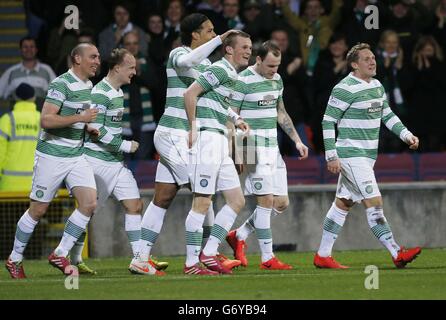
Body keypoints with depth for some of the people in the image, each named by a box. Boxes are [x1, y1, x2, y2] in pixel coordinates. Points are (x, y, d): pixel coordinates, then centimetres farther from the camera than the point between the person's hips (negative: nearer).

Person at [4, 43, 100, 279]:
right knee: (38, 210, 1)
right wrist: (80, 118, -25)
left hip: (76, 155, 7)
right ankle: (14, 259, 17)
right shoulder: (62, 84, -16)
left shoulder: (88, 85, 11)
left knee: (89, 203, -9)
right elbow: (46, 120, -25)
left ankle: (60, 255, 1)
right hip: (52, 155, -7)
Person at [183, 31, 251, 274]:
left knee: (237, 200, 8)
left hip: (220, 142, 10)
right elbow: (190, 93, -17)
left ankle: (209, 252, 8)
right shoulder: (220, 70, -10)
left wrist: (236, 119, 15)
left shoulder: (235, 78, 19)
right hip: (207, 138, -10)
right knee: (202, 203, -10)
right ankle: (192, 262, -9)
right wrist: (193, 128, -14)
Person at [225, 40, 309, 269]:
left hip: (273, 147, 8)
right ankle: (267, 258, -7)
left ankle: (239, 236, 20)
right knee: (266, 200, -12)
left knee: (281, 203, 6)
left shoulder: (277, 79, 12)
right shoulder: (244, 81, -13)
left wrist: (297, 140, 19)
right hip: (253, 147, -8)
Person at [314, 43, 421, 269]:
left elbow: (387, 115, 21)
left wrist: (406, 135, 8)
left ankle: (323, 256, 18)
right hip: (351, 155, -9)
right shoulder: (345, 89, -15)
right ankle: (397, 254, -16)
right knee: (374, 202, -13)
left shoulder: (377, 86, 11)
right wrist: (331, 156, -16)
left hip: (368, 155, 9)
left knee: (343, 204, 12)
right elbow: (328, 121, -12)